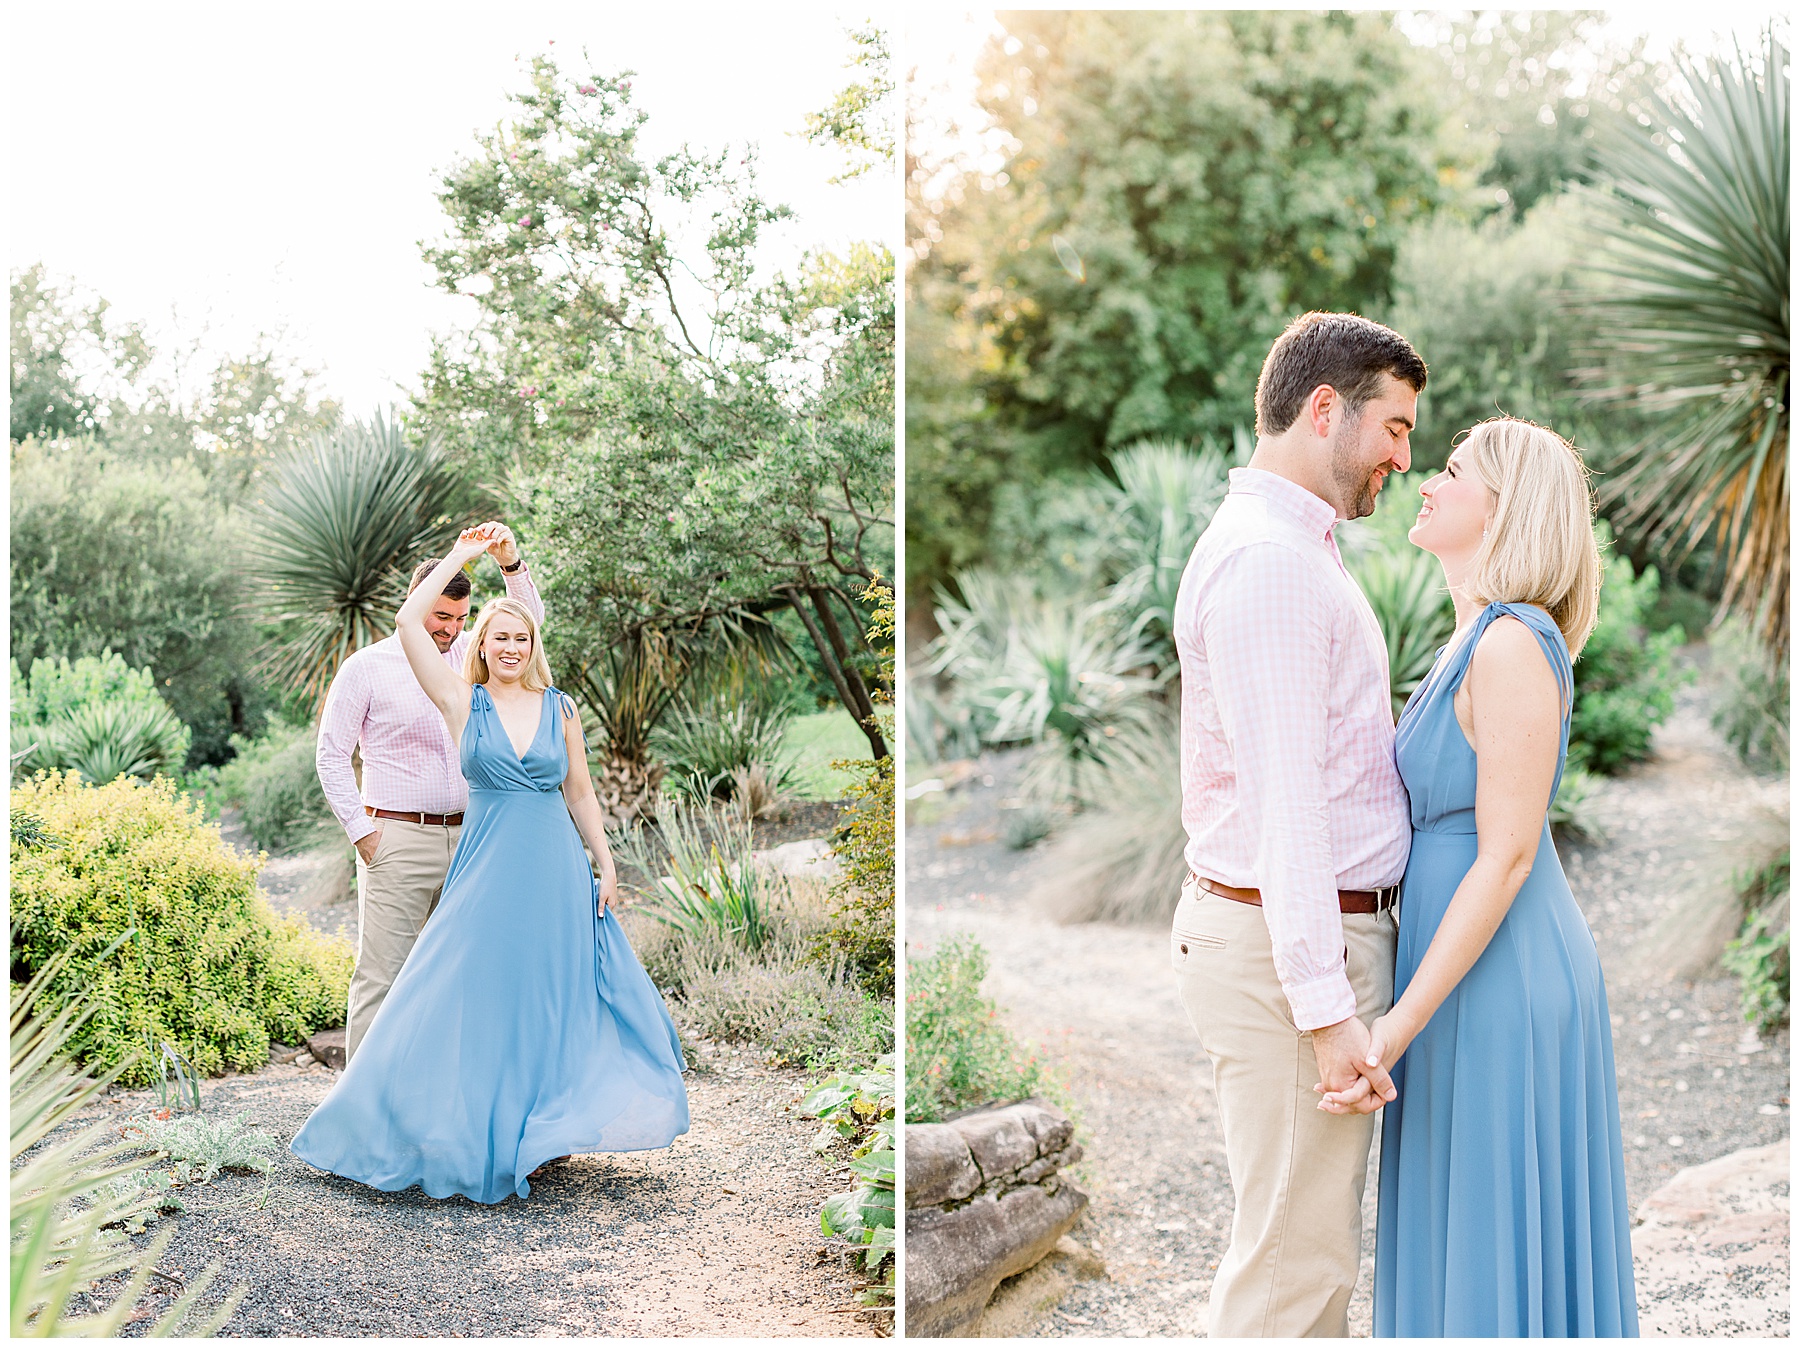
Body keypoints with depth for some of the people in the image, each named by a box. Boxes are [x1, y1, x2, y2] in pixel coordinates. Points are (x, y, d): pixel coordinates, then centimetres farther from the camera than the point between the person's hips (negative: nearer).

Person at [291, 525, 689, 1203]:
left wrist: (606, 867, 8)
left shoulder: (559, 708, 7)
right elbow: (409, 623, -7)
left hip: (555, 869, 2)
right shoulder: (463, 702, 1)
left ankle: (541, 1129, 22)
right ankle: (477, 1132, 12)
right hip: (488, 867, -2)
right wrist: (459, 557, 0)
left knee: (550, 999, 8)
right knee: (478, 1000, -1)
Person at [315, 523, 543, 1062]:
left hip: (465, 836, 5)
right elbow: (331, 755, -1)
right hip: (397, 841, -5)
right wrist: (361, 831, -8)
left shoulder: (464, 654, 10)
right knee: (380, 976, -6)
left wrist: (511, 563, -13)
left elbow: (527, 620, 5)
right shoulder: (367, 667, -3)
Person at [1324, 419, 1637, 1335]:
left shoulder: (1514, 647, -19)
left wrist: (1401, 1024, -23)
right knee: (1475, 1251, 17)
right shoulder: (1479, 642, 11)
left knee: (1500, 1254, 1)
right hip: (1482, 976, 10)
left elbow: (1507, 856, -21)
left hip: (1500, 985, -10)